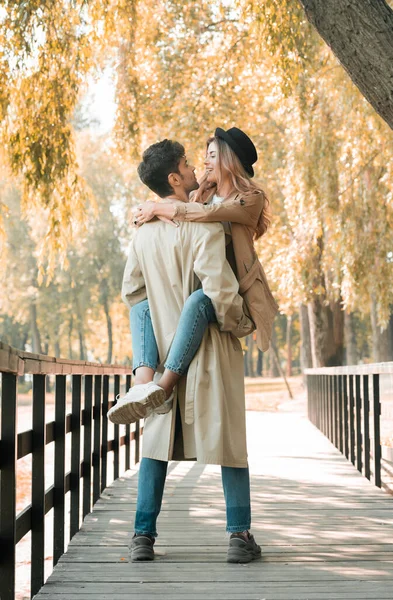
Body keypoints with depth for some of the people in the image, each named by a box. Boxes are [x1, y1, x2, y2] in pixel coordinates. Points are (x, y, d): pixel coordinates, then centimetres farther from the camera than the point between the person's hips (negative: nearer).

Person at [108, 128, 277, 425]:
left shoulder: (251, 198, -5)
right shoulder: (202, 194, 17)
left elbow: (207, 213, -22)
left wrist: (159, 208, -16)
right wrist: (152, 210, -1)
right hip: (197, 289, 8)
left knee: (197, 302, -39)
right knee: (141, 308, -12)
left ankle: (164, 389, -42)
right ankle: (143, 384, -36)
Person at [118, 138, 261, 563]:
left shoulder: (144, 233, 6)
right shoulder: (203, 227, -15)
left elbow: (131, 291, 13)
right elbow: (220, 292, -21)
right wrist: (242, 325, -4)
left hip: (165, 351, 5)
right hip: (209, 351, -5)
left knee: (156, 441, 10)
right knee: (228, 440, 4)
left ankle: (143, 536, 9)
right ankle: (240, 535, 5)